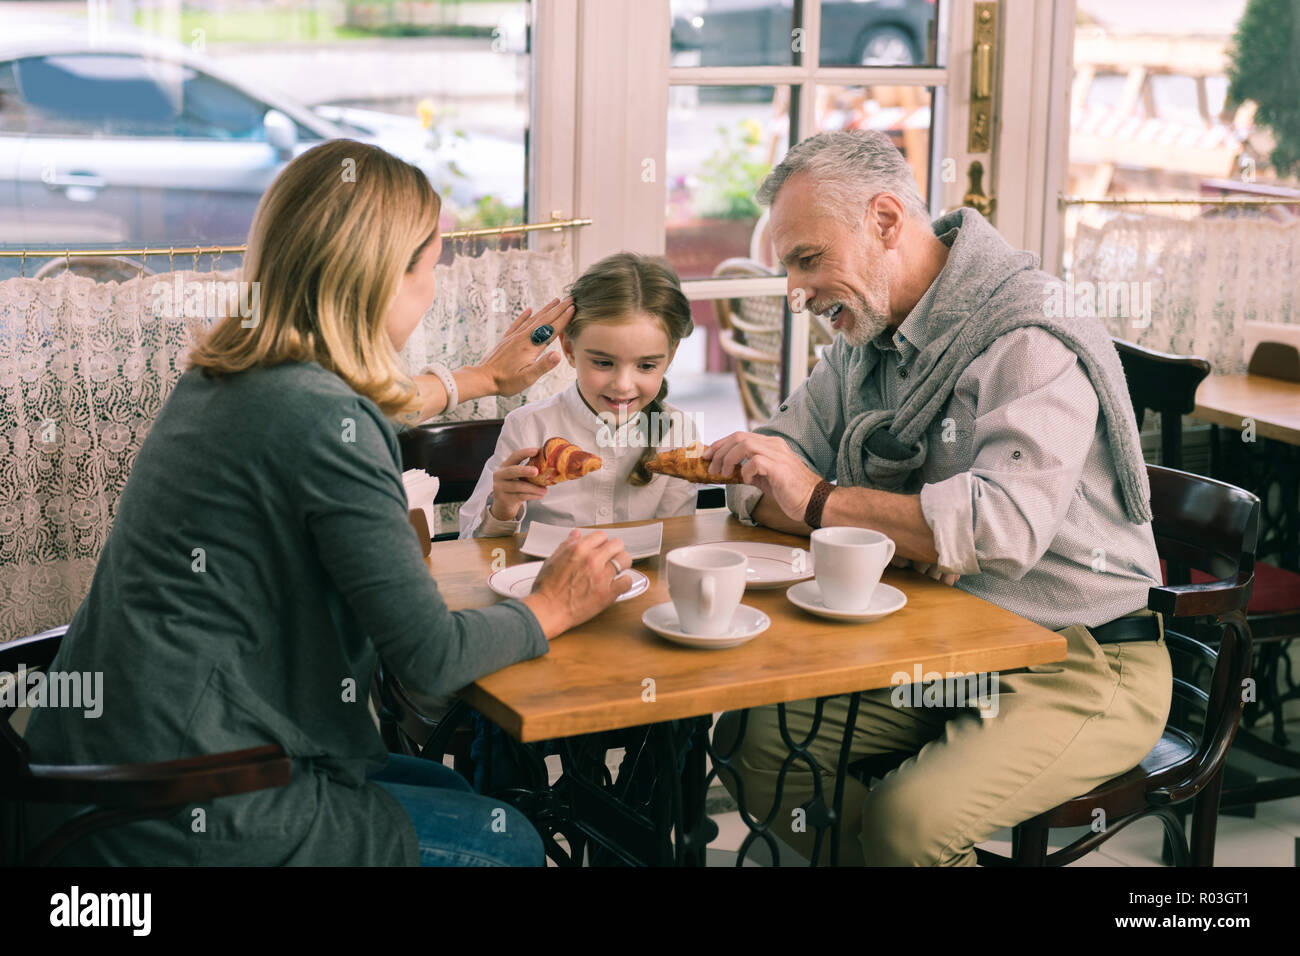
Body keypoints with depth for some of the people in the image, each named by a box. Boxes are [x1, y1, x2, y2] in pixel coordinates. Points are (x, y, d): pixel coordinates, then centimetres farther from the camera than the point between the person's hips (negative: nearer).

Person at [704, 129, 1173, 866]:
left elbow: (1006, 527, -30)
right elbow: (763, 494, 8)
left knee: (908, 816, -29)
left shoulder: (1032, 338, -17)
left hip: (1079, 667, -7)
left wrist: (820, 501, -21)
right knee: (750, 739, -10)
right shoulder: (868, 342, 9)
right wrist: (891, 531, -13)